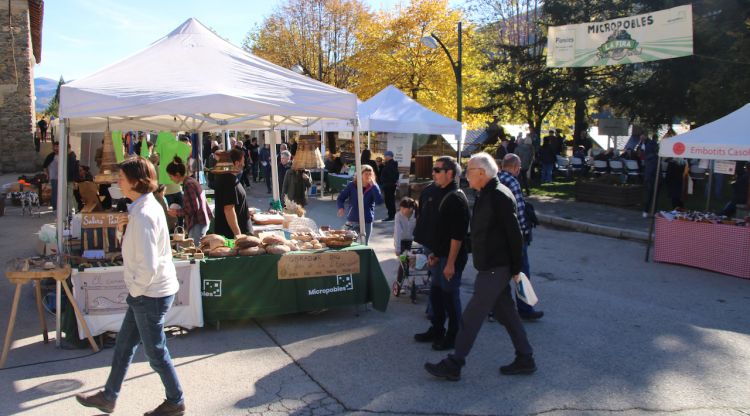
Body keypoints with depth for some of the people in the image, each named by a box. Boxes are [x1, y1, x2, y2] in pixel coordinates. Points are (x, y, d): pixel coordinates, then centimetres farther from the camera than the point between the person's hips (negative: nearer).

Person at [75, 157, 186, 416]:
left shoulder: (143, 214, -24)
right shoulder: (147, 205, 8)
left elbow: (148, 265, -29)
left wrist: (136, 290, -13)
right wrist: (135, 290, 16)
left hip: (150, 294, -10)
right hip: (147, 292, 10)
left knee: (156, 352, 7)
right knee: (123, 344, 20)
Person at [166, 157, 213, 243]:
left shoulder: (188, 184, -16)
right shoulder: (191, 180, 11)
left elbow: (194, 208, -18)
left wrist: (177, 212, -8)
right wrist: (178, 210, 12)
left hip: (198, 223, -10)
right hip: (203, 220, 10)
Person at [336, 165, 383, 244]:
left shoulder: (373, 187, -2)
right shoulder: (352, 185, -1)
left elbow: (379, 201, -17)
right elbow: (340, 198, 3)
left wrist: (373, 185, -20)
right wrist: (341, 208, -17)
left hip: (366, 222, 0)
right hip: (352, 221, 0)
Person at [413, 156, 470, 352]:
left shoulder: (456, 198, -19)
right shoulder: (435, 193, 9)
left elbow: (458, 235, -22)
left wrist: (451, 262, -22)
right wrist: (432, 252, 13)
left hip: (451, 256, -8)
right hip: (437, 254, 9)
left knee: (450, 295, 2)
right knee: (435, 292, 16)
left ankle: (453, 336, 17)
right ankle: (436, 330, 31)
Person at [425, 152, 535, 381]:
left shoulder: (499, 196, -19)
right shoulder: (486, 194, 12)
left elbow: (515, 235, -19)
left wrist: (515, 268, -15)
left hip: (494, 268, -10)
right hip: (493, 267, 10)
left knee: (472, 316, -3)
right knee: (506, 313, 16)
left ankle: (453, 365, 6)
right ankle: (525, 359, 27)